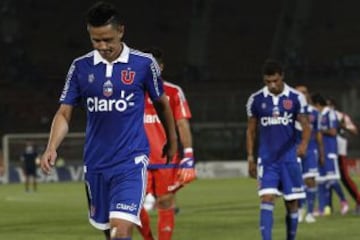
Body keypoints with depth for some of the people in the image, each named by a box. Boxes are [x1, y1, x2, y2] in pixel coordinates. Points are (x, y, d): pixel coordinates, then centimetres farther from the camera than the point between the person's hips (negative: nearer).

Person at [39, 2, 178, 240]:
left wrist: (172, 140, 22)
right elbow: (64, 113, 3)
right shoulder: (81, 67, 1)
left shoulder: (144, 63, -5)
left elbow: (161, 103, 11)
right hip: (96, 164, 4)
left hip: (131, 161, -4)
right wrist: (52, 147, -14)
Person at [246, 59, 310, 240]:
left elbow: (305, 125, -1)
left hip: (289, 157, 0)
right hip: (266, 159, 0)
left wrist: (304, 143, -22)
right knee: (267, 199, -14)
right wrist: (250, 158, 7)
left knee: (292, 202, 5)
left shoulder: (296, 98, -2)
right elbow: (251, 131, 10)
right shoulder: (256, 100, 1)